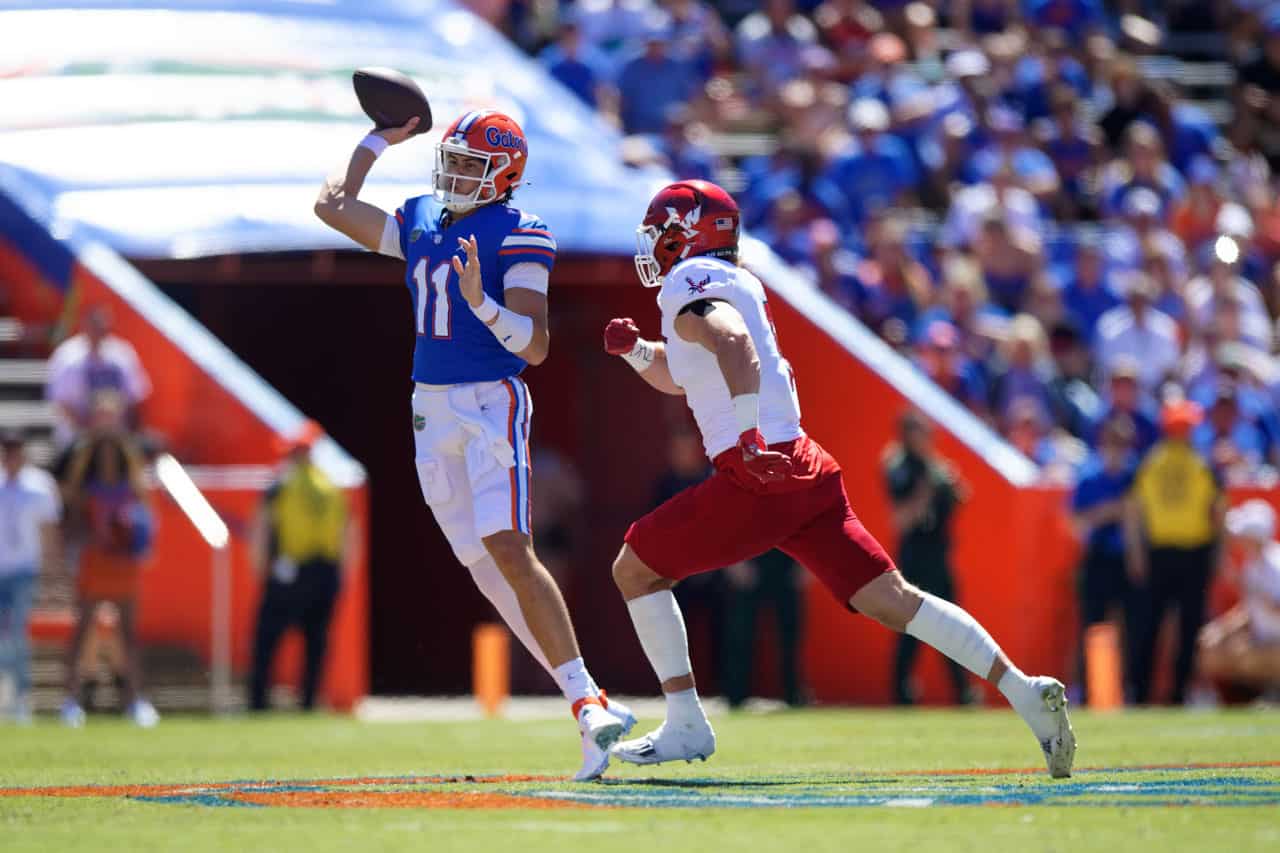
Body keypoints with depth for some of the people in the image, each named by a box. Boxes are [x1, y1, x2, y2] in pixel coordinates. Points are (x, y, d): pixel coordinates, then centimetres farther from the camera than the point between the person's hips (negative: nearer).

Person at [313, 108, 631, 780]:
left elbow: (534, 347, -14)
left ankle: (590, 703, -21)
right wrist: (380, 141, 27)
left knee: (508, 551, -21)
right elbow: (332, 205, 23)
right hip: (432, 412, 7)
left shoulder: (517, 236, -8)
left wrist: (480, 301, -28)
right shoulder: (419, 223, 12)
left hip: (490, 405, -7)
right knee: (483, 566, 4)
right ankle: (586, 706, 6)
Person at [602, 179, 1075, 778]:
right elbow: (680, 375, 39)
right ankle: (1023, 690, -12)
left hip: (760, 475, -9)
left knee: (634, 570, 7)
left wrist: (747, 435, -34)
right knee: (889, 598, 1)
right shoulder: (737, 283, 24)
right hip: (806, 467, 9)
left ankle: (685, 725, 6)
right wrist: (635, 349, 22)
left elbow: (732, 341, -27)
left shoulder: (689, 284, -5)